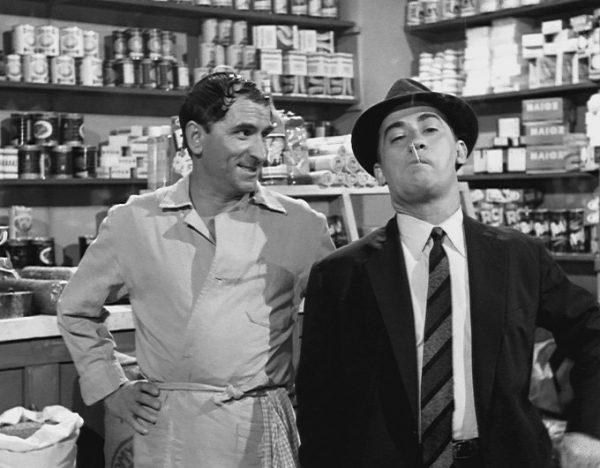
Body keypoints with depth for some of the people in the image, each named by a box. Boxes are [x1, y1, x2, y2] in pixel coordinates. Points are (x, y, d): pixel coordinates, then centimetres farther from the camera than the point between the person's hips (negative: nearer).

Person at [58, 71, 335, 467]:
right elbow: (76, 310, 14)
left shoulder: (302, 225, -1)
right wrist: (110, 387, 8)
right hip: (167, 433, 0)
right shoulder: (133, 222, 1)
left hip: (265, 433, 0)